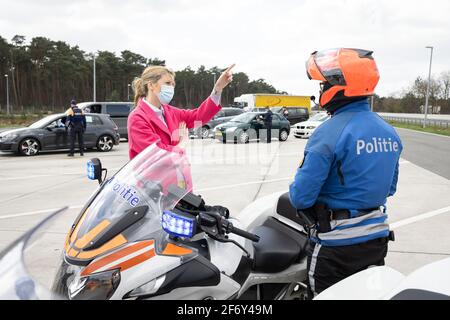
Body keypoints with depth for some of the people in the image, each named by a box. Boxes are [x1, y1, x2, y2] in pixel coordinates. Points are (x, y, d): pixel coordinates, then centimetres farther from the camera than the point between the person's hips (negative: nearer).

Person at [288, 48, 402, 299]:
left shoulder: (330, 133, -21)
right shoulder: (390, 132, 3)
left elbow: (301, 196, -20)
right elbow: (390, 188, 13)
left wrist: (295, 192, 1)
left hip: (337, 243, -7)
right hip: (378, 236, 7)